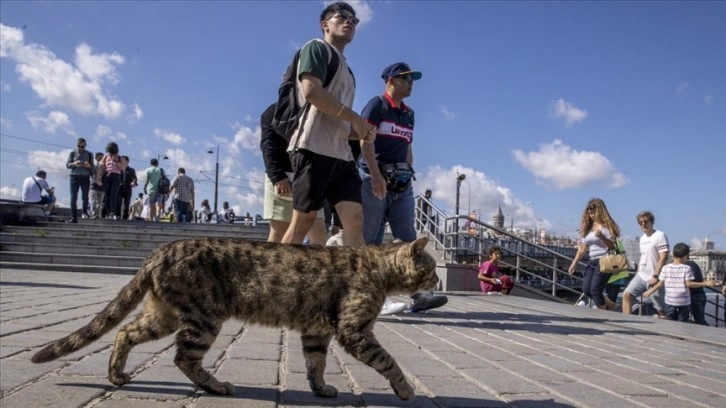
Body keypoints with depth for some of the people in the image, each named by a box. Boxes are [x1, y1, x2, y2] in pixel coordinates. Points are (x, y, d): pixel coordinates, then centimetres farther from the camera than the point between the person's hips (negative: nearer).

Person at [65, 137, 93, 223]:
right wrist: (74, 164, -16)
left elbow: (92, 168, 7)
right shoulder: (72, 153, 7)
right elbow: (67, 165, 4)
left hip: (85, 178, 0)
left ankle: (84, 210, 31)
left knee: (85, 197, 1)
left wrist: (88, 165, -16)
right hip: (74, 177, 0)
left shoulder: (89, 154, 7)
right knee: (73, 198, -5)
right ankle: (74, 217, -3)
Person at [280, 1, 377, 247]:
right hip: (314, 149, -8)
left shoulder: (347, 71, 28)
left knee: (355, 220, -6)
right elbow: (311, 91, -14)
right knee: (303, 221, -6)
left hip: (341, 154, 8)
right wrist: (356, 119, -8)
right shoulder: (317, 48, 5)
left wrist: (360, 132, 6)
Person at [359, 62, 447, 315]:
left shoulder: (408, 114, 21)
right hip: (375, 178, -7)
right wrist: (375, 174, -21)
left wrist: (409, 175, 14)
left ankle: (418, 296, -5)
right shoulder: (377, 105, -1)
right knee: (370, 241, -4)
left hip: (402, 183, 8)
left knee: (408, 239, -1)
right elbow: (365, 141, -12)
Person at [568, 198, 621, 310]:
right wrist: (574, 263, 14)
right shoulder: (588, 227, 15)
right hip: (592, 262, 7)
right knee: (586, 290, 3)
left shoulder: (606, 225, -5)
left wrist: (601, 237, -26)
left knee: (595, 290, -12)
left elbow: (613, 246, -10)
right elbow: (583, 247, 18)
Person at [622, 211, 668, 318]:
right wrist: (638, 273, 15)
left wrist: (655, 276, -19)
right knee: (627, 295, -8)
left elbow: (663, 257, -15)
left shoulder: (660, 235, -8)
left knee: (660, 309, -1)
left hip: (654, 278, -7)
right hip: (641, 276, 7)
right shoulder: (642, 238, 15)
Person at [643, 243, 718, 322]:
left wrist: (649, 292, 11)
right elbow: (689, 284, -12)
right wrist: (705, 283, -5)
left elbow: (661, 284, -1)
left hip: (670, 301, 2)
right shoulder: (687, 268, -8)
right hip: (684, 302, -1)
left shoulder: (665, 268, -2)